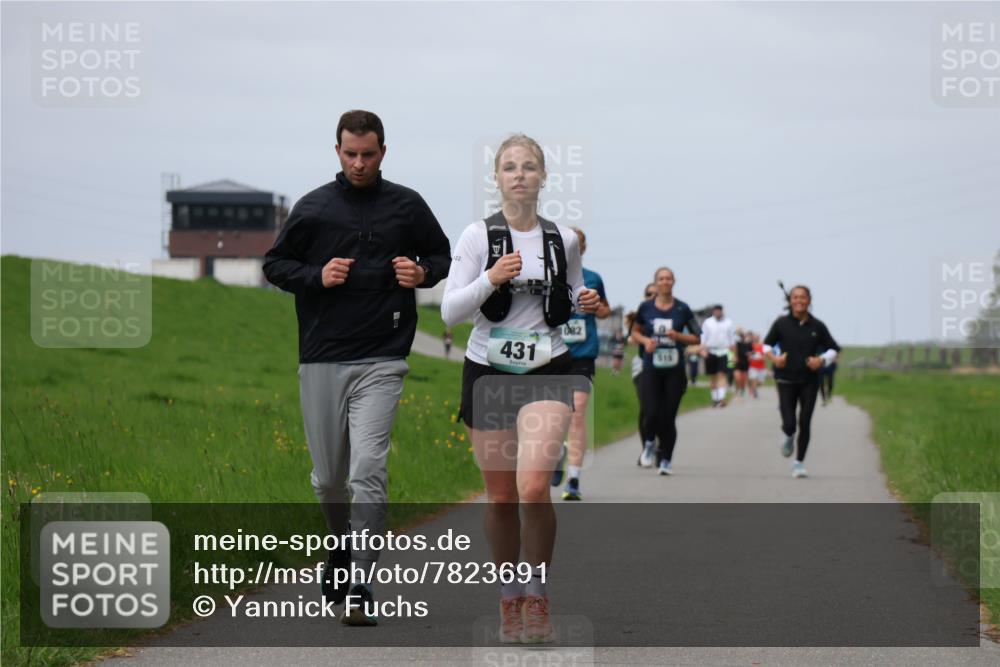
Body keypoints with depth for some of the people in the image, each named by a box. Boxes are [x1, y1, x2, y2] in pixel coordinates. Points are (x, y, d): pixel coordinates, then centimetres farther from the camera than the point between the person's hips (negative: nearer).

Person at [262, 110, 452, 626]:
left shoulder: (407, 206, 6)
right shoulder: (313, 207, 6)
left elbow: (443, 255, 19)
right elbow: (274, 264, 11)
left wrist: (423, 273, -3)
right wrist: (317, 276, -8)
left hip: (380, 361, -2)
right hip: (321, 360, 2)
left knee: (367, 471, -15)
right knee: (328, 477, 9)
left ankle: (360, 588, -12)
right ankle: (342, 545, 38)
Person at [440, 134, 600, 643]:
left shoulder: (563, 239, 4)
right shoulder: (478, 236, -3)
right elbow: (450, 311, -7)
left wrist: (585, 302, -2)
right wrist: (490, 280, -22)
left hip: (547, 372, 0)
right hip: (489, 371, 0)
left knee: (533, 488, -19)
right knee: (501, 497, 6)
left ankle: (537, 595, -2)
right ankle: (509, 601, 22)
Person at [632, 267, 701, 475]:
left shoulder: (682, 309, 2)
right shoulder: (645, 307, 3)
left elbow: (696, 338, 7)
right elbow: (635, 331, 17)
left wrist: (678, 336, -11)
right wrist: (645, 340, -4)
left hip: (674, 370, 0)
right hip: (651, 369, 0)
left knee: (668, 417, 0)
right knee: (651, 413, -12)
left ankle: (666, 460, 13)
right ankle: (649, 442, 21)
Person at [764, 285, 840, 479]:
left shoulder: (817, 326, 1)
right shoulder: (781, 323, -1)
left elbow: (833, 349, 9)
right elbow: (767, 344, 12)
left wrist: (821, 361, -9)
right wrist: (774, 358, -7)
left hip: (809, 381, 1)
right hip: (786, 381, -1)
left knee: (804, 424, -1)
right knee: (789, 424, -9)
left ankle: (799, 462, 15)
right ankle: (788, 437, 28)